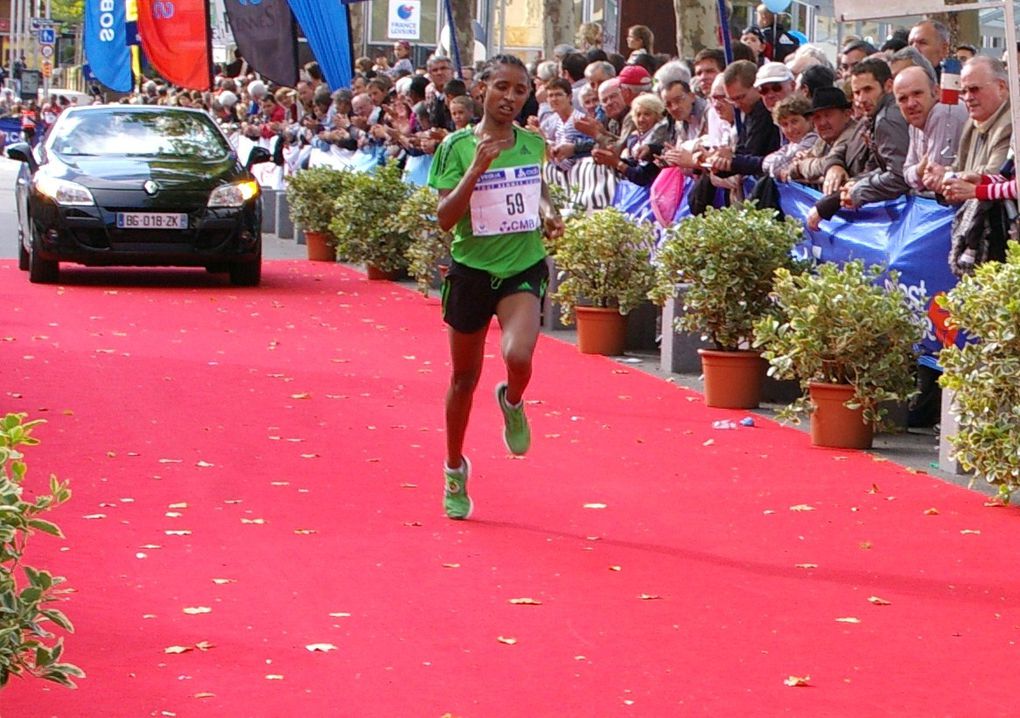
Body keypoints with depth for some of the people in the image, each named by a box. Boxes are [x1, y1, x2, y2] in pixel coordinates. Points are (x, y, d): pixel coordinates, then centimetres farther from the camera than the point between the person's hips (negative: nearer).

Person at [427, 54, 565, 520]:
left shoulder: (533, 144, 3)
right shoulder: (458, 146, -7)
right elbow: (445, 218, -14)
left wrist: (548, 214, 1)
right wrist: (477, 168, -24)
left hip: (524, 268, 1)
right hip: (471, 269, -1)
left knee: (518, 355, -26)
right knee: (464, 377, 10)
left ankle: (512, 402, 12)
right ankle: (455, 470, 32)